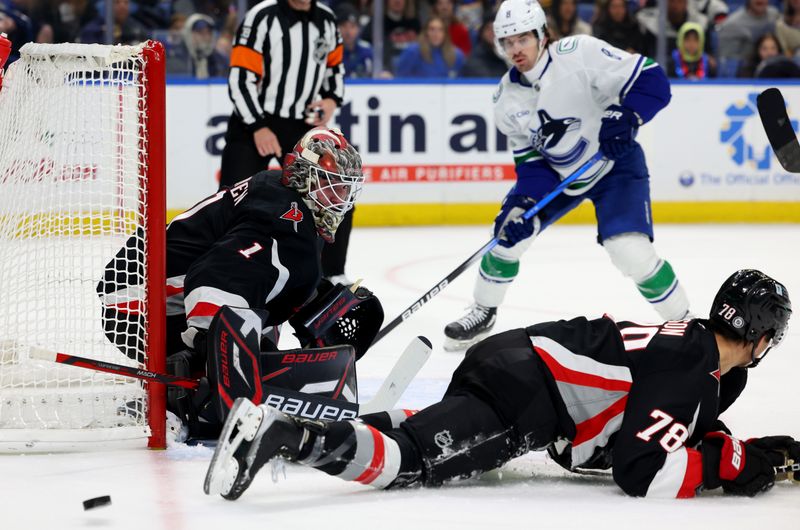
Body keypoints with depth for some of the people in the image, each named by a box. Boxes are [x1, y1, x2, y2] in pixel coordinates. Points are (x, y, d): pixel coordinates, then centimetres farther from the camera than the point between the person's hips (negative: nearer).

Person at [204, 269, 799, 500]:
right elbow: (642, 470, -21)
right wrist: (732, 466, -11)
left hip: (519, 358, 10)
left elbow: (687, 431, 30)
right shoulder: (688, 368, -14)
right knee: (415, 460, -18)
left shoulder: (696, 344, 16)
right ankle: (279, 432, -29)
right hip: (519, 394, -10)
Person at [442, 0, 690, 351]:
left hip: (616, 164, -5)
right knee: (510, 233, -1)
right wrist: (526, 201, -19)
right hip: (555, 173, 5)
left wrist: (625, 117, -41)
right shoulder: (507, 98, -8)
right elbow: (529, 158, -2)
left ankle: (681, 321, -1)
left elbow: (652, 80, -27)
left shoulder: (579, 54, -26)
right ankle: (482, 314, 23)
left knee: (630, 251, -21)